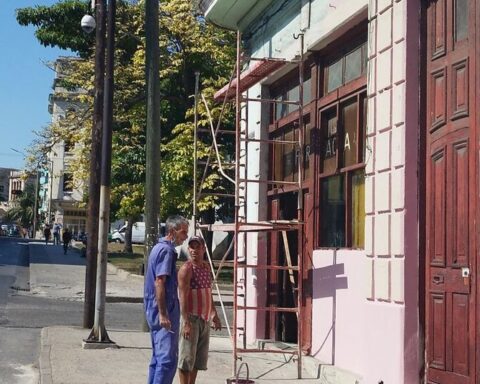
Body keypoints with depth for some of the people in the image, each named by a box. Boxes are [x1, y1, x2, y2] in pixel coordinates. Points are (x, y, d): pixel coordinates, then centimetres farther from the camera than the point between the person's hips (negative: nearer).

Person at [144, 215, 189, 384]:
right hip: (165, 311, -10)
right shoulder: (167, 250, -13)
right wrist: (163, 314, -22)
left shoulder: (158, 248, 17)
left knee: (158, 357, 14)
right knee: (167, 358, -11)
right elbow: (159, 282, -20)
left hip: (154, 312, 10)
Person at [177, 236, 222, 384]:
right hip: (191, 318, -8)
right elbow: (183, 297, -19)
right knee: (187, 358, -5)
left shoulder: (206, 267, 12)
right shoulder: (186, 269, -13)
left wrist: (214, 315, 22)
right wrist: (186, 322, -25)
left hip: (205, 319, 8)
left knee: (199, 358, 13)